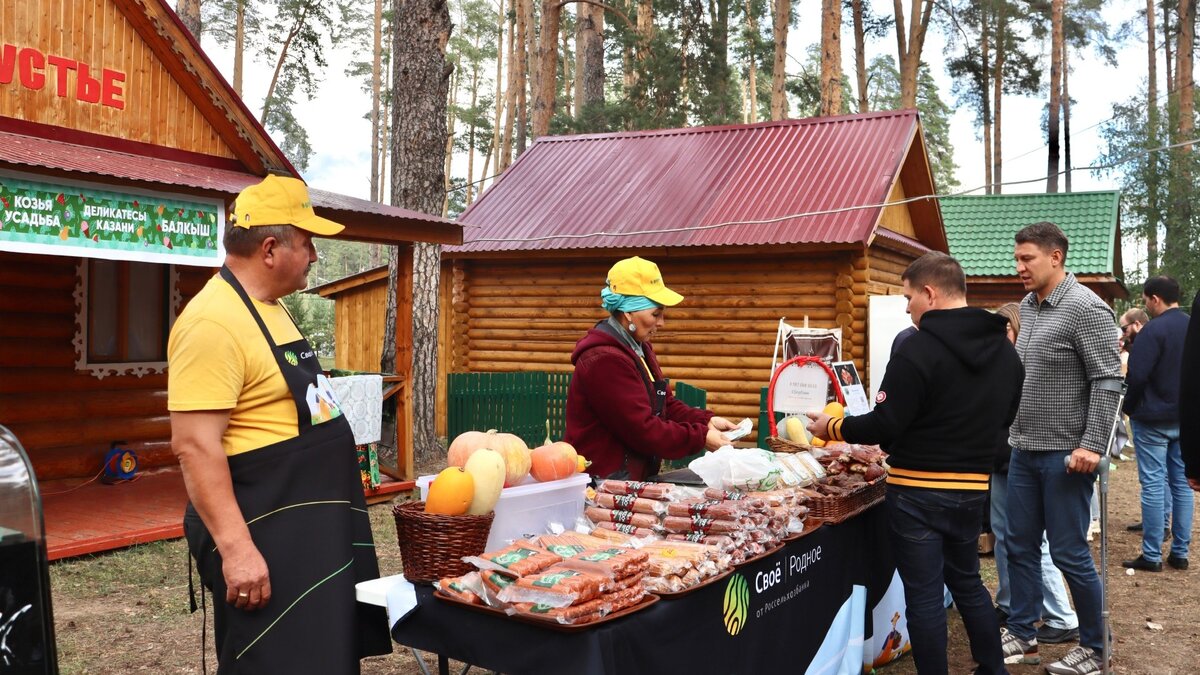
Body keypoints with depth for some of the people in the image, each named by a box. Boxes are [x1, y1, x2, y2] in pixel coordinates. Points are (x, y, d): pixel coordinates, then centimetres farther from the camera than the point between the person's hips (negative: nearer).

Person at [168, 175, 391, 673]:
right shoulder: (214, 322, -20)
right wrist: (235, 547, -27)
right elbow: (194, 445, -24)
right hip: (263, 535, -10)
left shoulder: (268, 307, 11)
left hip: (310, 525, 10)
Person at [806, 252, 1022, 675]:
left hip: (919, 492, -7)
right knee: (967, 582, 24)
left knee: (923, 595, 4)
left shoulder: (920, 349, -19)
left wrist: (832, 428, -5)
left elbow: (885, 426, -19)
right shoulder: (1005, 350, 6)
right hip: (973, 488, 8)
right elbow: (1003, 418, 16)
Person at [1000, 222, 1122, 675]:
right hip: (1023, 450, 8)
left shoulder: (1085, 308, -14)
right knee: (1020, 547, 13)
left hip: (1064, 454, -8)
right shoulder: (1028, 306, 10)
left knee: (1069, 554, 2)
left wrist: (1092, 445, -21)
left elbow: (1108, 381, -17)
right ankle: (1022, 637, 25)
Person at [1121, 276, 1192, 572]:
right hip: (1186, 419, 7)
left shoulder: (1152, 331, -16)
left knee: (1153, 485, -3)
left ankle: (1152, 555, 1)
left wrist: (1129, 408, -3)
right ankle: (1180, 552, 17)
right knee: (1181, 483, 11)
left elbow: (1136, 377, -19)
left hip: (1153, 419, -7)